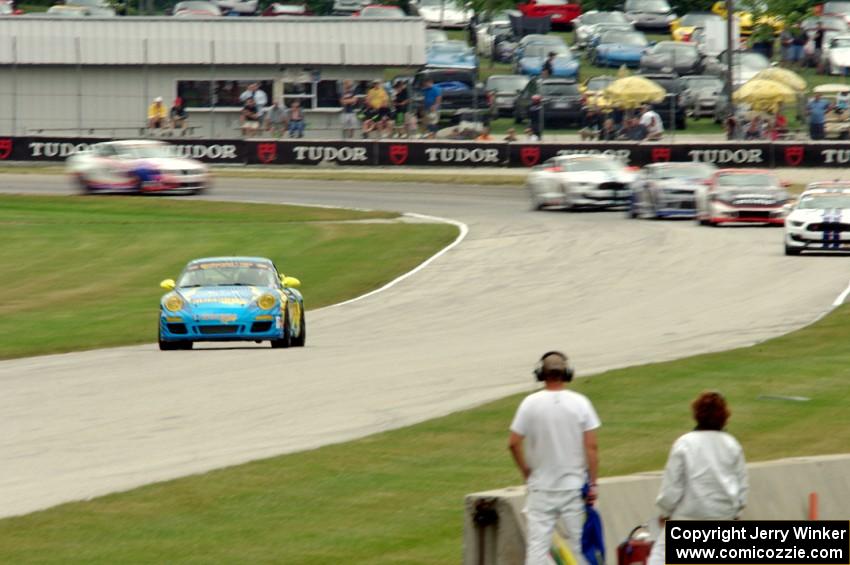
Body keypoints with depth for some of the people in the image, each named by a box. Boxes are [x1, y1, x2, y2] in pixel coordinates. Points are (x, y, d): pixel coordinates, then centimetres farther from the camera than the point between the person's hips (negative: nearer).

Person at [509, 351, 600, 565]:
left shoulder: (530, 403, -5)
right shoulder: (580, 403, -4)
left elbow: (513, 443, -6)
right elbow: (591, 447, -6)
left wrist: (526, 473, 9)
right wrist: (592, 483, -1)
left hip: (541, 486, 0)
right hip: (574, 484, 1)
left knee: (537, 542, -1)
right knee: (578, 541, 8)